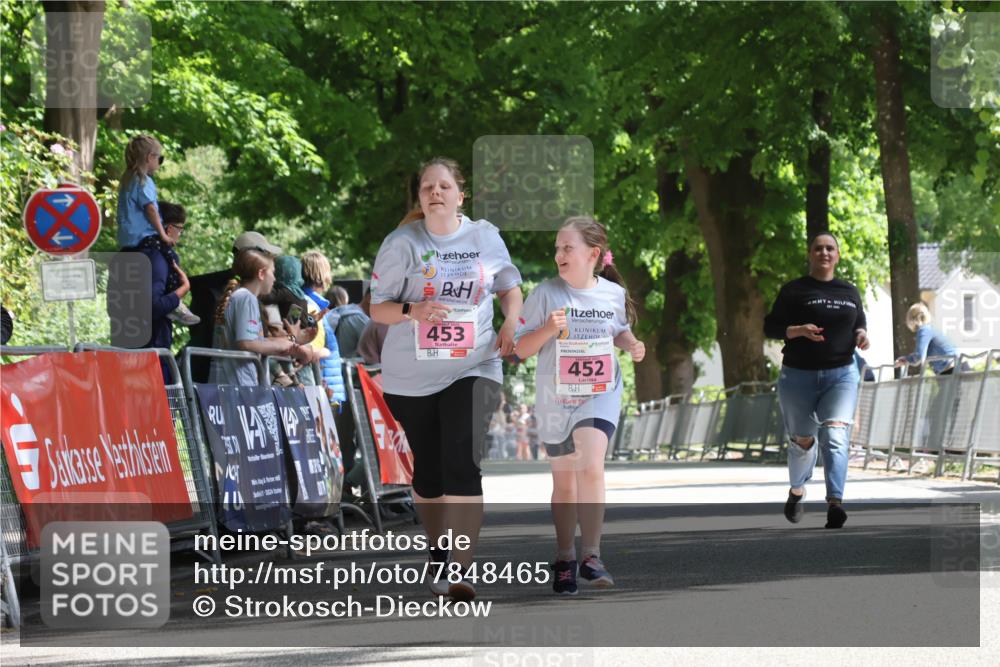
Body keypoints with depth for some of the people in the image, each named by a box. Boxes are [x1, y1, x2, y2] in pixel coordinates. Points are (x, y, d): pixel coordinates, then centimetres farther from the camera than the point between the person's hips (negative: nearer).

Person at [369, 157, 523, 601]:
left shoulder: (486, 237, 3)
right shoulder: (402, 243, -3)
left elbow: (510, 286, 20)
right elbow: (377, 308, -2)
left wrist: (511, 324, 0)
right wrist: (412, 310, -22)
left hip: (472, 370, -1)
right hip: (410, 376, 1)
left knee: (463, 465, -18)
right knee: (427, 472, 11)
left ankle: (461, 570, -20)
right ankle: (437, 556, 34)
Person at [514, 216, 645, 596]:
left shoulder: (613, 294, -1)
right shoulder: (545, 294, -7)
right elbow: (521, 349, -5)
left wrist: (632, 345, -2)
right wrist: (548, 329, -22)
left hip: (600, 395, 0)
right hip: (555, 399, 0)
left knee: (591, 466, -22)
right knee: (564, 482, 10)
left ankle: (591, 556, -17)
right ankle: (564, 561, 25)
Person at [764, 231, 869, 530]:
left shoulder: (850, 292, 10)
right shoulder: (794, 291, -1)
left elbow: (859, 323, 24)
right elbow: (770, 327, -3)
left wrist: (862, 334, 0)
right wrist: (798, 330, -21)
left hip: (841, 375, 1)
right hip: (799, 376, -1)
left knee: (835, 435, -19)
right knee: (803, 441, 10)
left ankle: (835, 503, -31)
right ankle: (796, 490, 41)